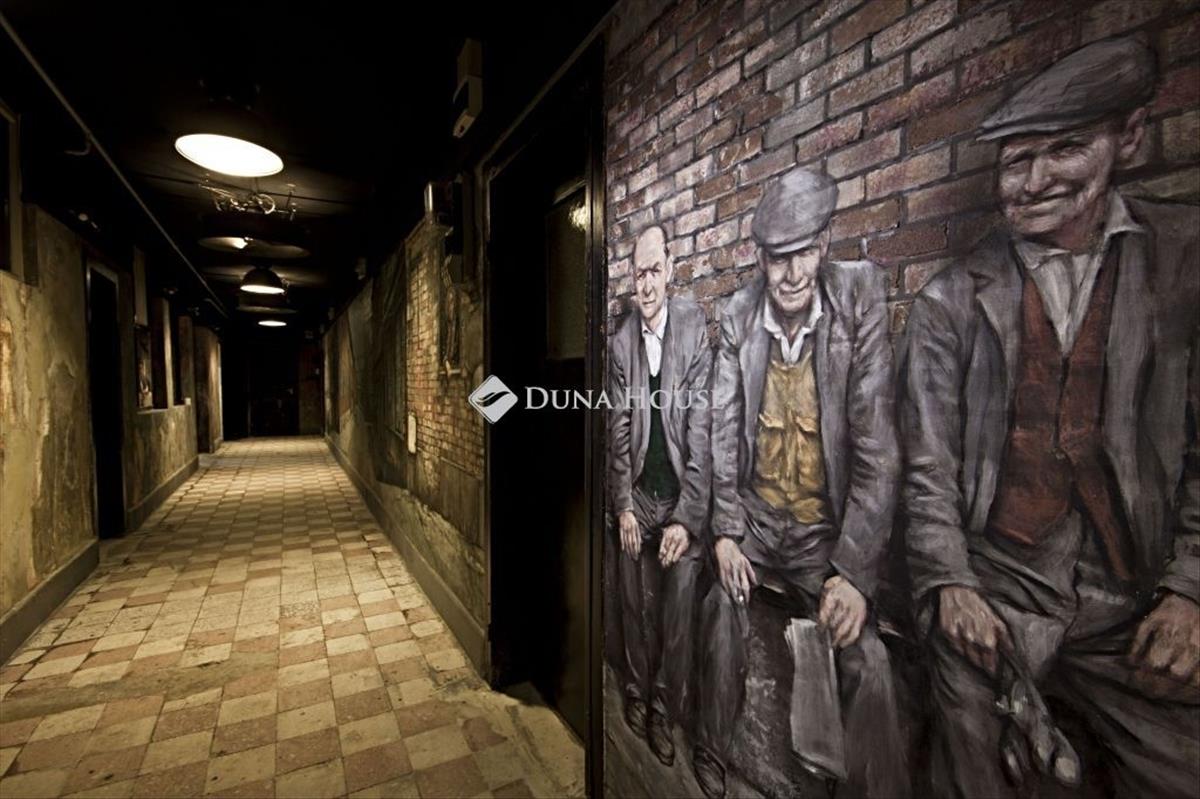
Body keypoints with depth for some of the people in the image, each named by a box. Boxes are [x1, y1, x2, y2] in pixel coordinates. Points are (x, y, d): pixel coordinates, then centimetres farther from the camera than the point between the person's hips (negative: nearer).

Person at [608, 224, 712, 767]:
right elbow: (618, 430, 1)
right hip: (638, 499, 2)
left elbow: (701, 428, -12)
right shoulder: (620, 341, -1)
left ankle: (664, 712, 35)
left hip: (682, 502, -2)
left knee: (677, 617, 10)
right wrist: (623, 507, -3)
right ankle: (637, 696, 41)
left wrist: (687, 518, -13)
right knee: (637, 609, 17)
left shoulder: (695, 326, -10)